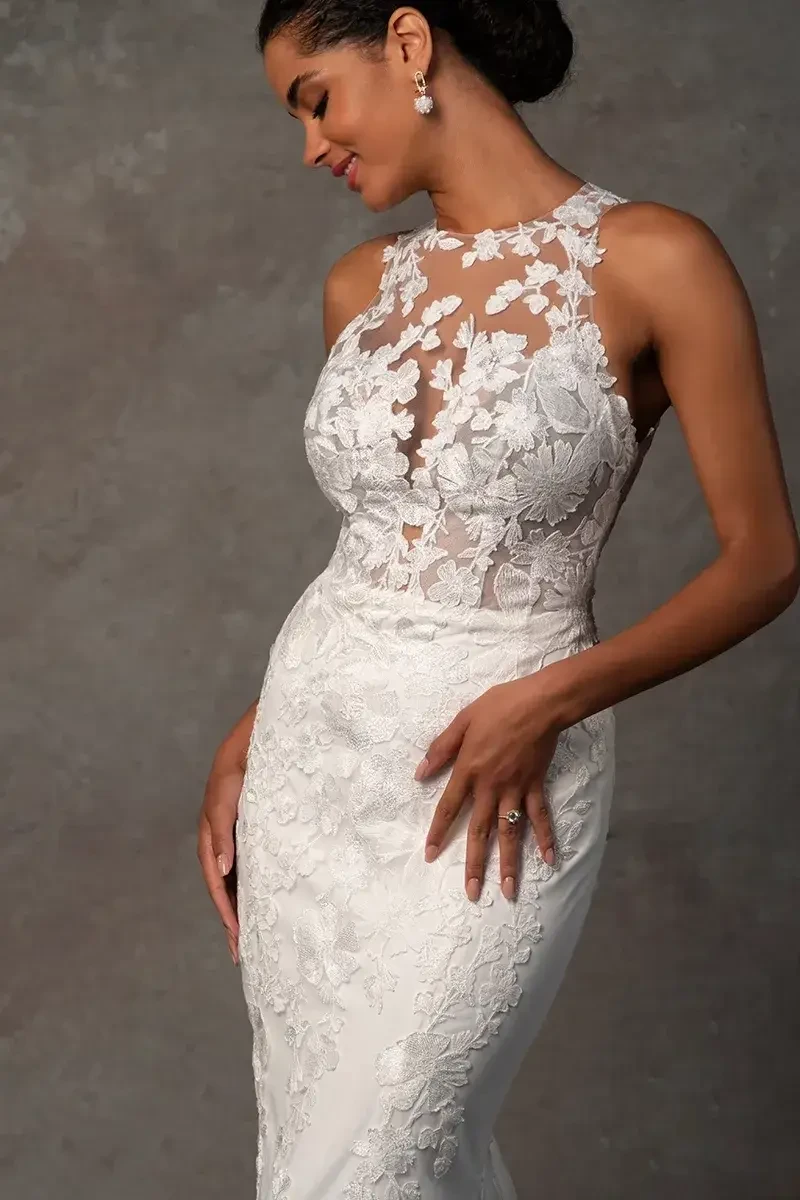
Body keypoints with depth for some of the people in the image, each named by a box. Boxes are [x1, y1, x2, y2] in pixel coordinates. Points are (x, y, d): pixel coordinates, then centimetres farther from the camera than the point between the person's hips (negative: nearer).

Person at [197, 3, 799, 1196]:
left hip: (493, 784, -6)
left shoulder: (651, 260, -11)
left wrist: (547, 702, -18)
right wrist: (244, 743, 9)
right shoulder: (362, 286, 6)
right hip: (313, 752, 6)